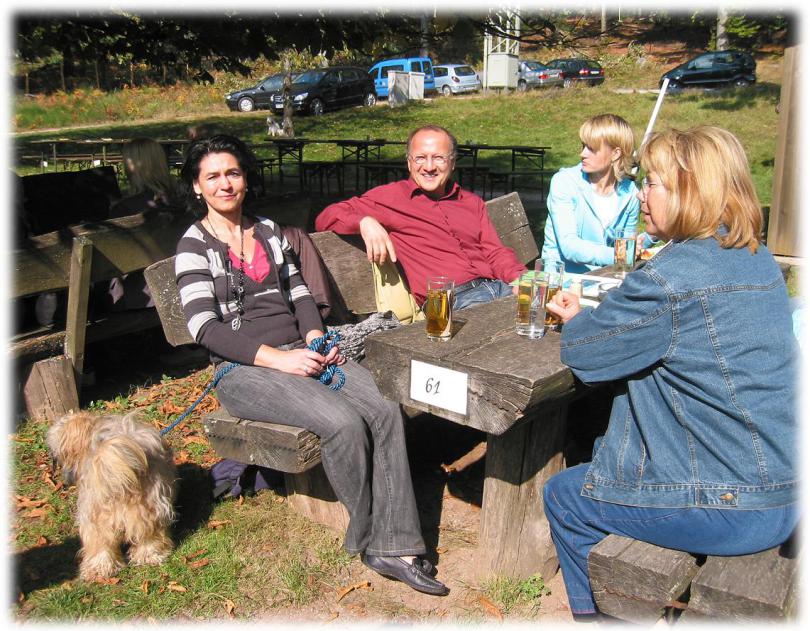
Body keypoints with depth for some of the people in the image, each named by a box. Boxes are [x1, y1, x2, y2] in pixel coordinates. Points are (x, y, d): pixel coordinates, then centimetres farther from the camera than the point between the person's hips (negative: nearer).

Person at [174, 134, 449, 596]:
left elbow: (299, 293, 15)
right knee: (344, 423, -29)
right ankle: (368, 537, -6)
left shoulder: (270, 230, 18)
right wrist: (277, 358, -19)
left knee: (385, 410, -21)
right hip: (245, 369, -5)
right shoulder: (195, 245, 1)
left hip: (301, 352, 5)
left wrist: (315, 339, -5)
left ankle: (393, 546, -17)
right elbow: (206, 328, -10)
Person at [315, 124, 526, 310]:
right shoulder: (390, 197, 12)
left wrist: (520, 278, -3)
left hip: (498, 287, 5)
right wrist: (365, 222, -11)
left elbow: (495, 252, 20)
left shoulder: (472, 202, 26)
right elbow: (326, 218, 10)